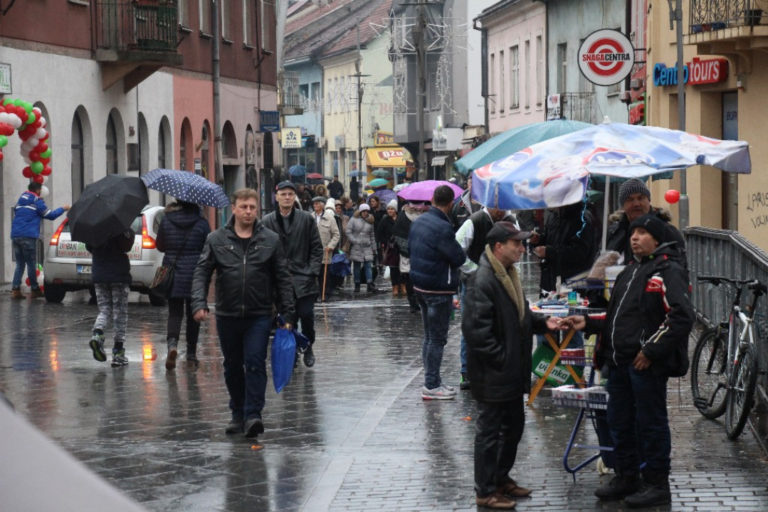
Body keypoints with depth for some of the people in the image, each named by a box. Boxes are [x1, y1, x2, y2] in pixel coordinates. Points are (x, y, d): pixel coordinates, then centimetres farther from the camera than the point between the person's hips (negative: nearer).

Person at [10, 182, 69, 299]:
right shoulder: (37, 201, -2)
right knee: (31, 264, 1)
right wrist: (63, 209, 15)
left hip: (15, 235, 6)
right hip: (28, 236, -6)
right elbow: (50, 215, 1)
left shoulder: (20, 200, 17)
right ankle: (35, 290, 6)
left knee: (20, 264, 9)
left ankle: (15, 289, -3)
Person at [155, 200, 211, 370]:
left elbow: (160, 246, 8)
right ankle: (191, 355, 16)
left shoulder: (166, 221, -3)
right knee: (192, 315, 11)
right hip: (195, 277, -1)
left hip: (173, 277, 1)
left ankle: (172, 343, -22)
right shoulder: (201, 224, -8)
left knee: (174, 313, 6)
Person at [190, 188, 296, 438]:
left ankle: (253, 415, -9)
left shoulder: (270, 240, 3)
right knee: (232, 367, 12)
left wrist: (288, 315, 1)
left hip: (259, 316, -2)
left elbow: (283, 279, 5)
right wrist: (199, 303, -14)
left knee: (255, 364, -10)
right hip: (227, 315, 2)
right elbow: (201, 273, 1)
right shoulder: (217, 239, 3)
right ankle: (237, 414, 24)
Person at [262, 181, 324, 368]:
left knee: (306, 314, -7)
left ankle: (308, 346, 16)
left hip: (303, 277, -1)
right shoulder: (268, 221, 4)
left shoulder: (306, 219, 5)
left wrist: (312, 272, -3)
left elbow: (316, 248, 6)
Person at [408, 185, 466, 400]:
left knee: (430, 336, 17)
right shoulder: (442, 228, -22)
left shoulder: (418, 222, 5)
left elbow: (410, 248, 16)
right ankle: (431, 386, 1)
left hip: (419, 285, 9)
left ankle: (432, 381, 24)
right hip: (439, 290, -9)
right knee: (437, 338, -1)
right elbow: (459, 258, -17)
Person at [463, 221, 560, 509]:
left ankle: (501, 478, 35)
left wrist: (542, 323, 5)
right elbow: (476, 329, -25)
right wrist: (500, 359, -22)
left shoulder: (508, 275, 11)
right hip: (492, 375, -10)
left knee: (513, 425, 20)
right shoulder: (483, 281, -21)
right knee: (489, 431, 1)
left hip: (512, 372, 10)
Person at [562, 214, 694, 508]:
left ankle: (657, 484, 8)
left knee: (651, 423, -1)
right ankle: (626, 478, 28)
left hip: (648, 363, -9)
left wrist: (652, 351, -20)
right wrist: (587, 323, 11)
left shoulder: (668, 271, -9)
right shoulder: (630, 271, 20)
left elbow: (682, 317, -19)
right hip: (619, 362, 9)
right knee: (620, 422, 15)